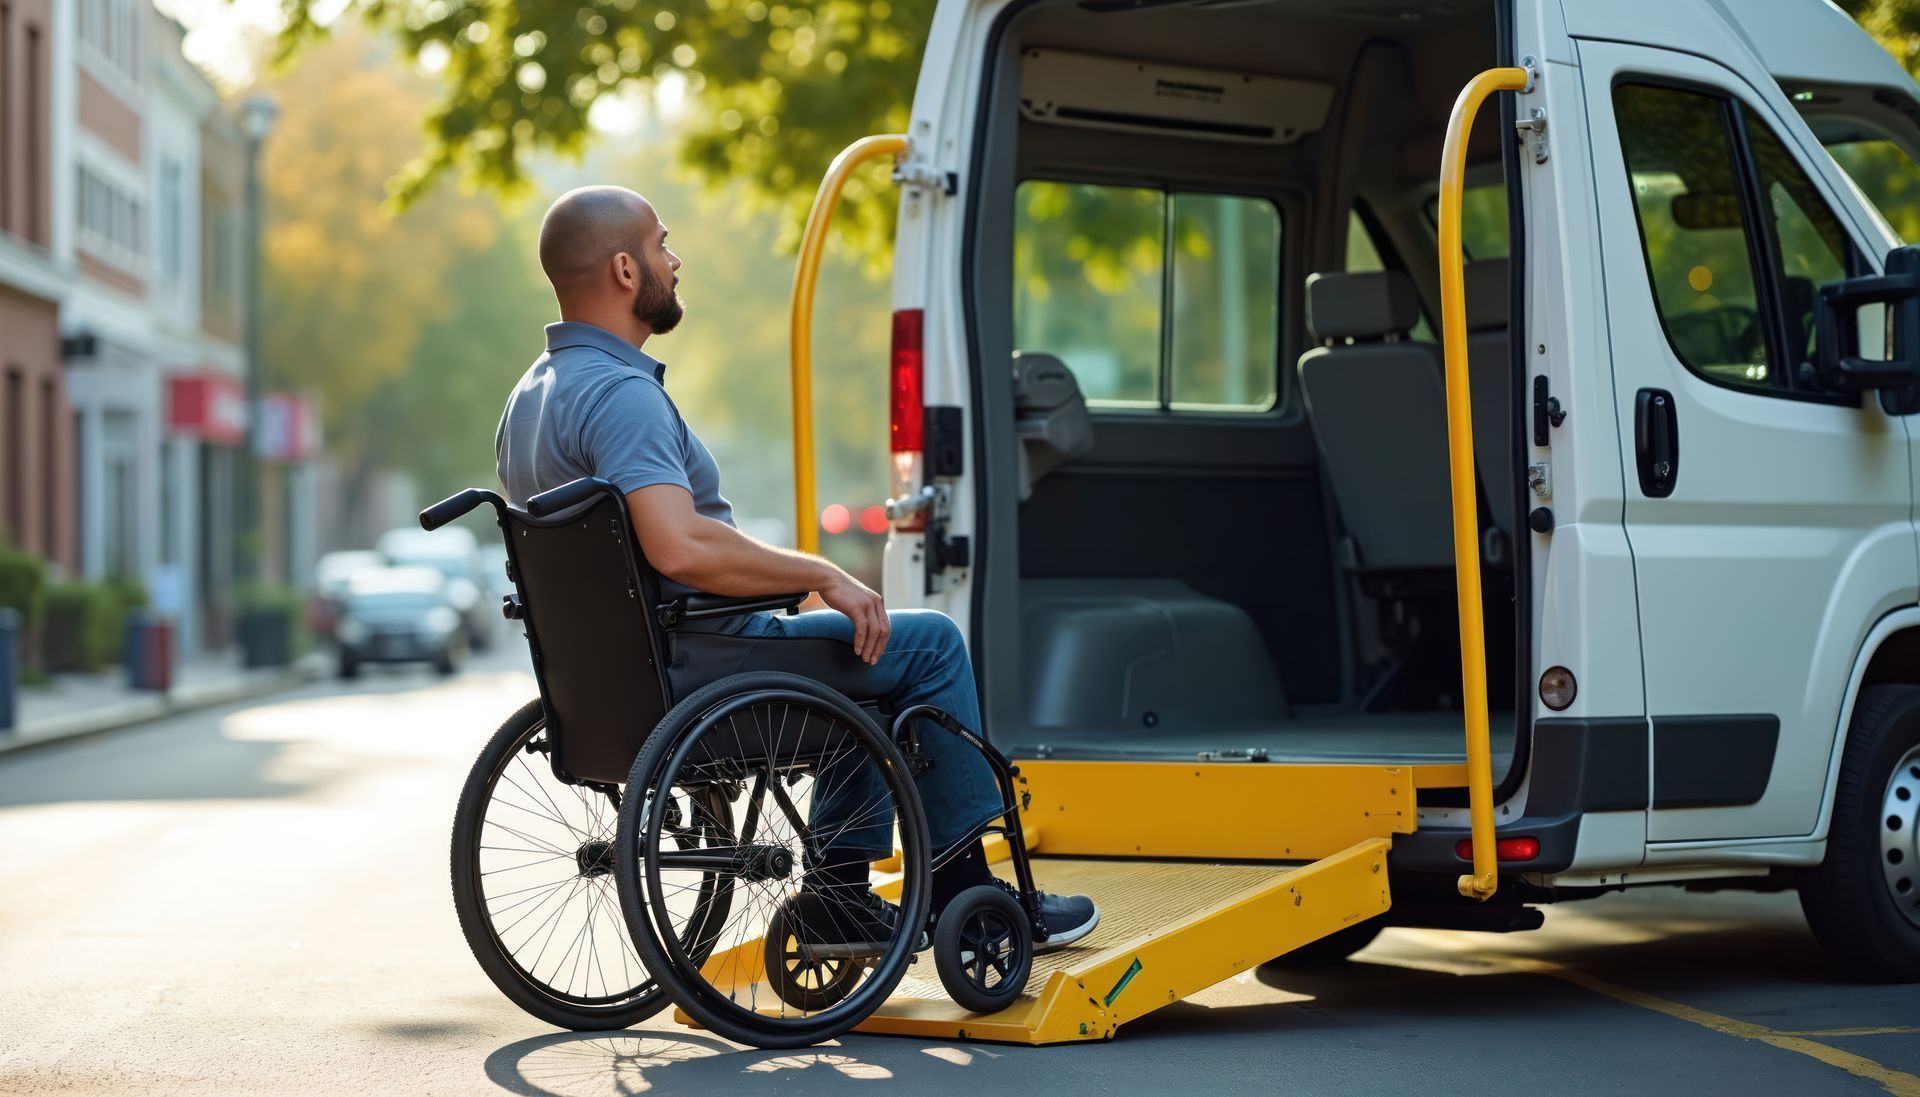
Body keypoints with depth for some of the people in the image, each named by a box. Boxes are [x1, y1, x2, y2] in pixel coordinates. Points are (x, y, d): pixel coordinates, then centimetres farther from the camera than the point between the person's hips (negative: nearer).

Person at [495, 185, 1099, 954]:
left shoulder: (530, 396, 11)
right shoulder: (620, 392, -22)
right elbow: (680, 547, -36)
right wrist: (820, 574, -22)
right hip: (689, 670, -10)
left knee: (868, 651, 27)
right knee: (927, 644, 0)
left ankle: (841, 893, 22)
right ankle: (961, 887, 9)